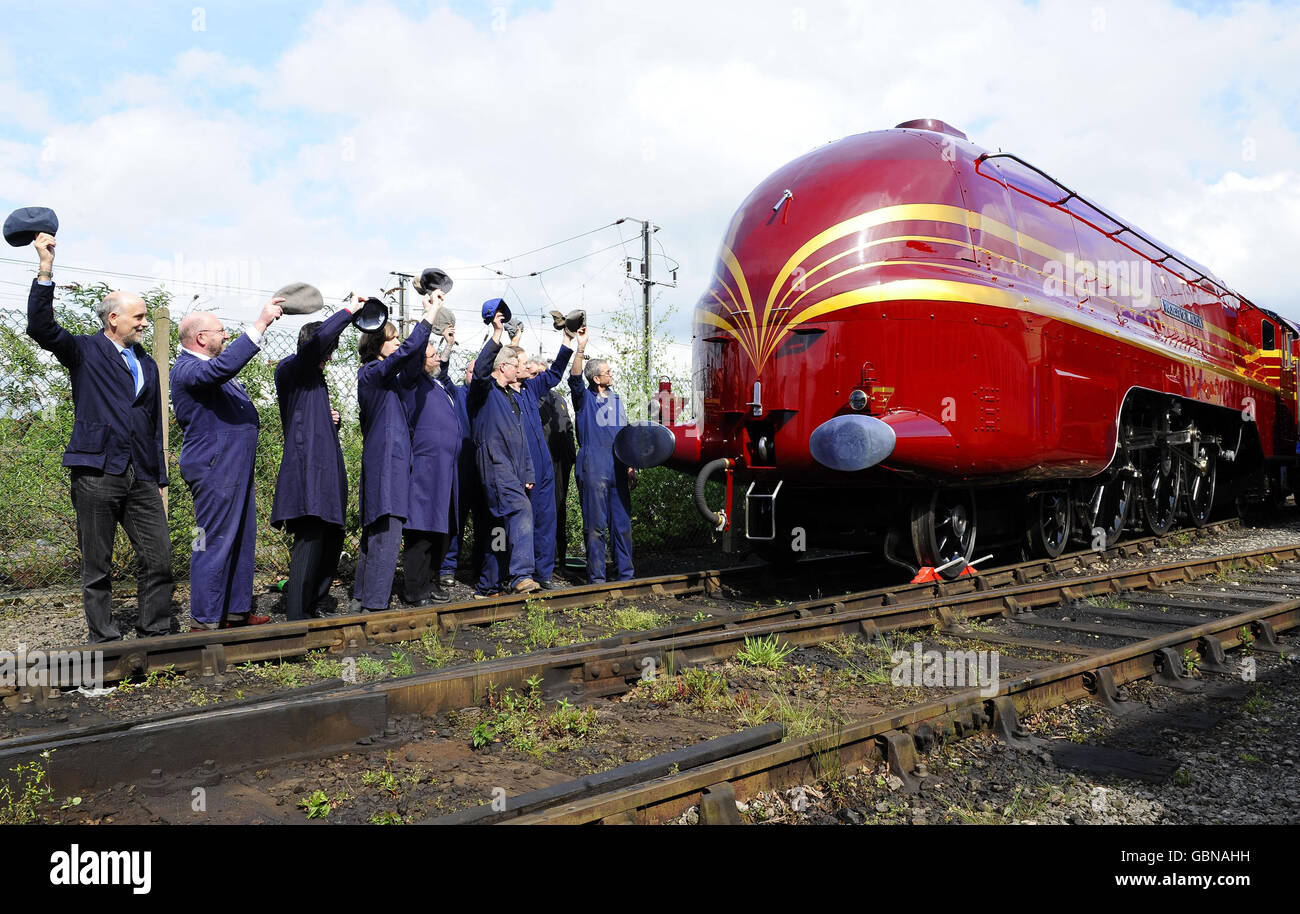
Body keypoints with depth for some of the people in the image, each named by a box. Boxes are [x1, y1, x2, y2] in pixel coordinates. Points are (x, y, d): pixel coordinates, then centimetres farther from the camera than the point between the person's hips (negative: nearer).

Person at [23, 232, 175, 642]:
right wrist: (46, 270, -20)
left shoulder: (147, 365, 20)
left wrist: (160, 477, 16)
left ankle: (155, 637, 12)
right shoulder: (85, 351, 6)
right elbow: (41, 327, -12)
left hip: (141, 477, 5)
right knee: (97, 567, 3)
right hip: (97, 474, -4)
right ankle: (104, 643, 12)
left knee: (159, 561, 1)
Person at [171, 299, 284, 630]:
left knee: (241, 541, 15)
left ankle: (237, 610, 24)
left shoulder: (209, 366, 19)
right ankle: (204, 621, 2)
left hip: (236, 468, 11)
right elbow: (222, 367, -35)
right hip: (214, 470, -11)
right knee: (214, 545, -6)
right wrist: (260, 324, -35)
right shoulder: (186, 369, -16)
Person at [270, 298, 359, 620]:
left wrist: (333, 421, 12)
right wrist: (349, 310, -15)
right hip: (306, 470, -9)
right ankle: (297, 617, -8)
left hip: (327, 470, 9)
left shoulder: (316, 380, 23)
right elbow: (317, 341, -24)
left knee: (331, 542, 11)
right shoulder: (291, 370, -3)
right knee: (310, 541, -12)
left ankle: (314, 604, 22)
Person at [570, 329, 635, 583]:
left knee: (622, 522, 6)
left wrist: (630, 464, 15)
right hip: (593, 469, -5)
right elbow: (575, 380, -17)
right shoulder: (585, 398, 4)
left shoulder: (616, 400, 19)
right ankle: (596, 577, 5)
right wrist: (581, 348, -28)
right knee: (595, 524, -2)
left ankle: (625, 574, 14)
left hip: (618, 470, 5)